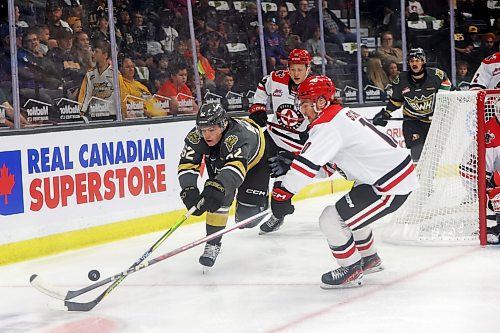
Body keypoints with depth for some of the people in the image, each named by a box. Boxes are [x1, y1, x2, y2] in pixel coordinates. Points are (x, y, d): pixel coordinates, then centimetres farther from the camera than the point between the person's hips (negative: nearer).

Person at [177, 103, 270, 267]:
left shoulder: (237, 136, -47)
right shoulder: (196, 137, -31)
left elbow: (237, 166, -62)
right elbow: (187, 164, -31)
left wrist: (217, 187, -78)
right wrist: (189, 190, -49)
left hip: (254, 161, -4)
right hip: (219, 161, 4)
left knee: (248, 217, -7)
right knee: (218, 198, -22)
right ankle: (213, 243, -7)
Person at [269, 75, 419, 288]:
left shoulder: (328, 125, -17)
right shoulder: (342, 113, 13)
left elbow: (308, 163, -23)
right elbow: (324, 160, 21)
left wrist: (282, 194, -20)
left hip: (392, 186, -10)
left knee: (331, 220, -7)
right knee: (351, 210, 30)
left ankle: (351, 271, 7)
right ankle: (369, 259, 42)